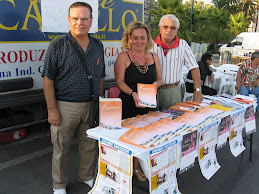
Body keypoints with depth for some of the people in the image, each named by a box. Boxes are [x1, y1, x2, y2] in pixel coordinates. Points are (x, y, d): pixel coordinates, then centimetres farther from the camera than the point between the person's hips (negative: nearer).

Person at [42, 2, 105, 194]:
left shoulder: (98, 46, 8)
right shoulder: (58, 45, -7)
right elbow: (48, 79, -8)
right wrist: (52, 109, -12)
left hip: (92, 106, 4)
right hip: (65, 106, -4)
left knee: (90, 145, 16)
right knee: (61, 148, 9)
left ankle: (87, 176, 39)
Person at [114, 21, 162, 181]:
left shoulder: (154, 57, 10)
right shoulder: (124, 57, -3)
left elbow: (160, 79, 16)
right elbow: (120, 81, -8)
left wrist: (156, 84, -8)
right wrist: (133, 93, -25)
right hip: (129, 104, -4)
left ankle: (136, 167, 26)